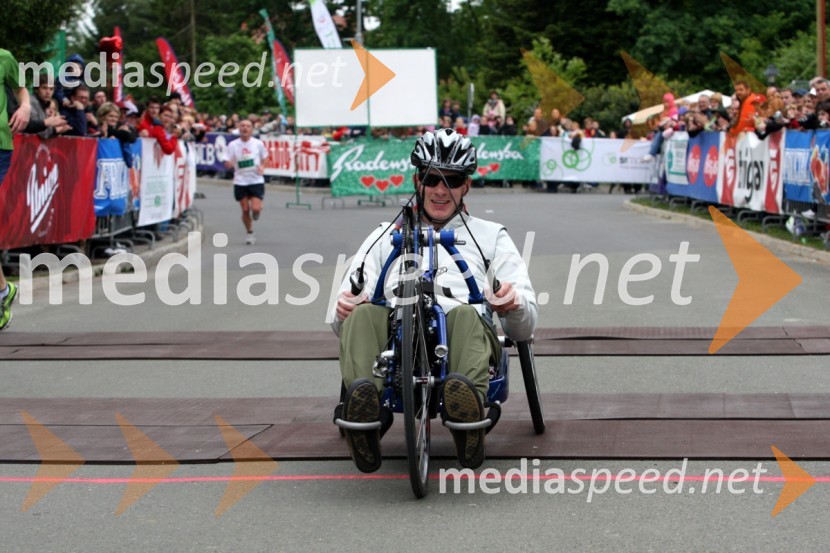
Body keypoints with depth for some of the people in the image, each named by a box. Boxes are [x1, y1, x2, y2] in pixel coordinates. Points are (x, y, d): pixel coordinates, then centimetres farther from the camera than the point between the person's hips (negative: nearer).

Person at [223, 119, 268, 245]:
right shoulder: (233, 145, -2)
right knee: (245, 210, 2)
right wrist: (229, 164, -24)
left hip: (256, 180, -1)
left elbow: (264, 158, 13)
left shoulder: (258, 143, -3)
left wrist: (262, 167, -6)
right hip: (240, 181, 1)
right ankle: (250, 233, 21)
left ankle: (257, 212, 24)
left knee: (255, 209, -14)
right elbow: (228, 164, -1)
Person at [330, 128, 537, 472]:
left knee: (466, 315, -36)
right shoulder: (385, 236, 32)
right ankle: (366, 406, -56)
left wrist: (515, 305, -9)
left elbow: (523, 329, 17)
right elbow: (339, 324, 20)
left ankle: (467, 415, -61)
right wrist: (343, 311, -7)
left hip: (462, 339, -1)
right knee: (363, 314, -32)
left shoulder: (491, 237, 30)